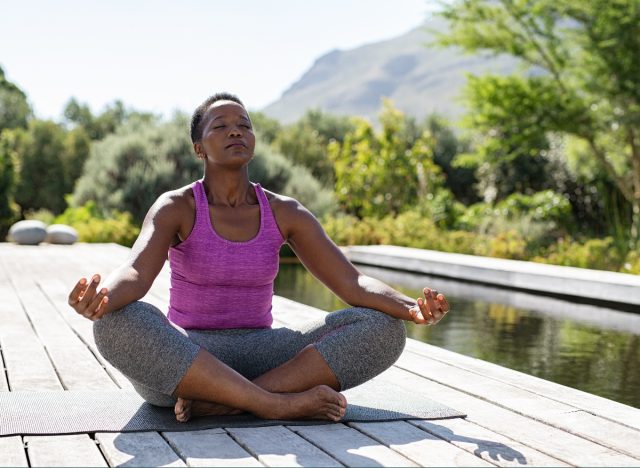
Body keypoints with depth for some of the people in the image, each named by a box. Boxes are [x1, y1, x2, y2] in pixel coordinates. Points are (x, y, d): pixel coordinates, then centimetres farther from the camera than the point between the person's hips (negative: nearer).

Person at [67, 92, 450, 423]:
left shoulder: (285, 213, 2)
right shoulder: (175, 208, -6)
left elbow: (352, 282, -7)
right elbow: (135, 273, -25)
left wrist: (411, 309, -28)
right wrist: (99, 299, -50)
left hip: (260, 357, 3)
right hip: (181, 360, -2)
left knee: (384, 328, -19)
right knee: (119, 323, -37)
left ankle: (220, 402, -29)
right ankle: (278, 404, -33)